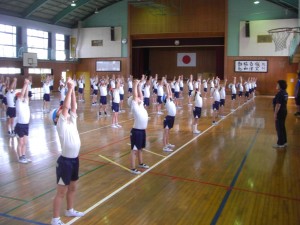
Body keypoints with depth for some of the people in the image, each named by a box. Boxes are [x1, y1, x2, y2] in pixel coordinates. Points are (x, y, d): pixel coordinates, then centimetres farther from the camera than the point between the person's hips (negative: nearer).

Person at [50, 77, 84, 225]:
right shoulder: (61, 124, -13)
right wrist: (69, 89, -19)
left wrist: (73, 90, -5)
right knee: (61, 192, 2)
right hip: (65, 161, -8)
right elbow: (65, 106, -22)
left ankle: (70, 210, 41)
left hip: (75, 159, 8)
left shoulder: (72, 121, 6)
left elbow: (73, 107, -1)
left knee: (72, 188, 22)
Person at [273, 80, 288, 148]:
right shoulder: (285, 93, 9)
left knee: (279, 128, -1)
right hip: (284, 111, 10)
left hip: (280, 112, -10)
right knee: (282, 127, 17)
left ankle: (280, 143, 6)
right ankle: (284, 141, 26)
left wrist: (275, 114, -20)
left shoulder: (279, 94, -21)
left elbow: (278, 105, -24)